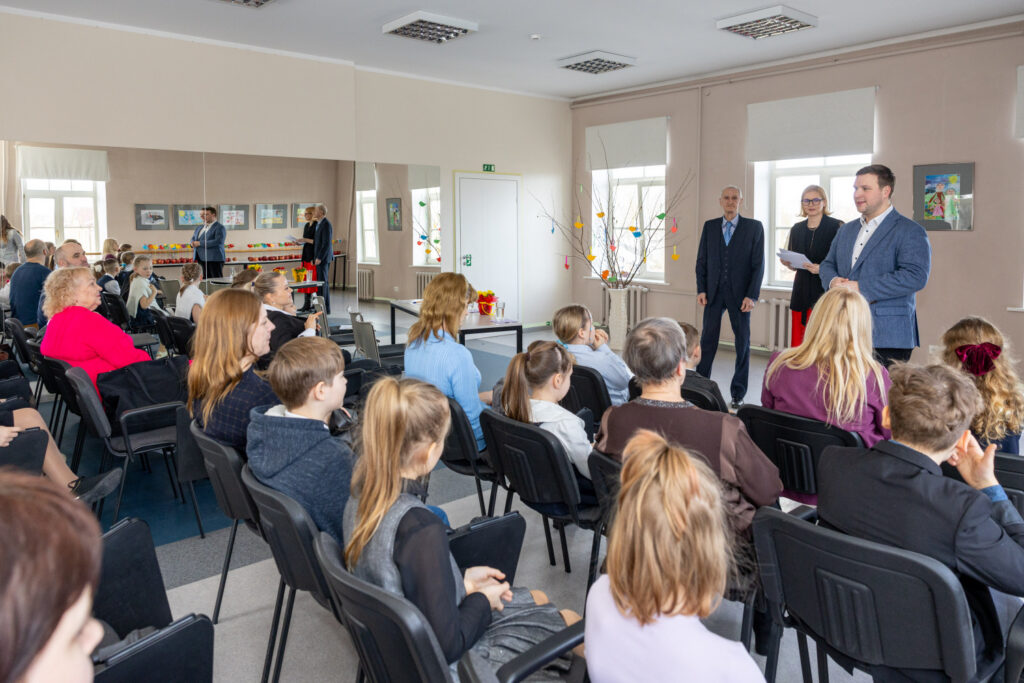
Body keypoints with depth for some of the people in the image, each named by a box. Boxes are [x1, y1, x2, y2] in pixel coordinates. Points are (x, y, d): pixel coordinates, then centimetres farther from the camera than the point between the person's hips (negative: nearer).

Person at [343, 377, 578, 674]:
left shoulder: (360, 499, -10)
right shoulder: (420, 528, -36)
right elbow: (447, 645, -30)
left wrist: (461, 580, 4)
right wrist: (483, 600, -12)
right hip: (449, 662, -8)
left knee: (538, 599, 25)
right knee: (570, 621, 12)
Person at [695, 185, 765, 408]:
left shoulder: (754, 227, 1)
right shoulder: (710, 226, 8)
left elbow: (758, 264, -3)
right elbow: (701, 260, 9)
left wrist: (752, 296, -11)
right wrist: (701, 289, -1)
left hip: (740, 294, -1)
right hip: (714, 292, 2)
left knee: (742, 342, 5)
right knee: (708, 340, 4)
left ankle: (738, 394, 15)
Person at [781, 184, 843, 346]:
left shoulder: (837, 226, -2)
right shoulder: (796, 229, 14)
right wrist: (787, 262, -1)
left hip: (826, 292, -5)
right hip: (801, 291, 5)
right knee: (798, 344, 2)